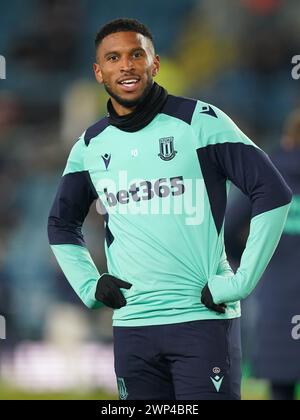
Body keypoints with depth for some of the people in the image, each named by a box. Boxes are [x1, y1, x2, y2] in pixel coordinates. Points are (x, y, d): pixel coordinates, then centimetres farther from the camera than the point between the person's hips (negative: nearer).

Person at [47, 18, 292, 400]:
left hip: (203, 317, -4)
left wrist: (241, 281, -10)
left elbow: (273, 194, -6)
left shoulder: (200, 121, -3)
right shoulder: (90, 146, 11)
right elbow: (61, 224, 27)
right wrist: (88, 286, 11)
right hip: (131, 324, 4)